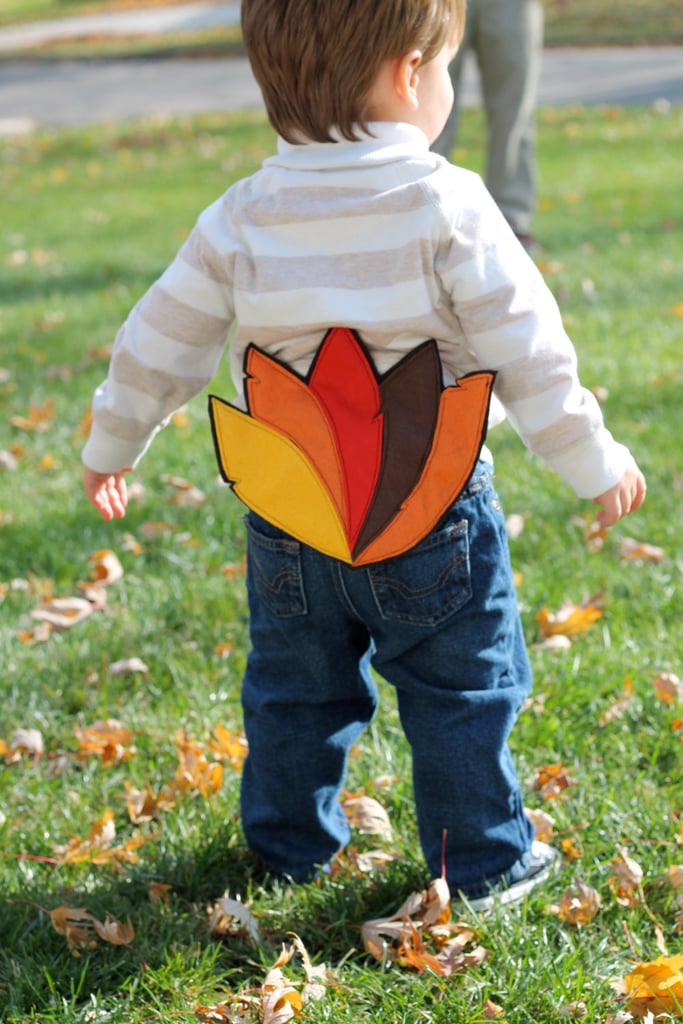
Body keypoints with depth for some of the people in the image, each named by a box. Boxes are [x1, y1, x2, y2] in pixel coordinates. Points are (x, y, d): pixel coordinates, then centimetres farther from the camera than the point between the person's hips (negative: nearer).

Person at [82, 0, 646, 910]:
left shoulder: (241, 220, -4)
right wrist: (595, 464, -2)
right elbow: (528, 352, -13)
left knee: (296, 687, 21)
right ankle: (484, 860, 20)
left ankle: (291, 843, 35)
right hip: (431, 522, -3)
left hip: (288, 525, 4)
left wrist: (112, 445, 20)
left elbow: (162, 343, 5)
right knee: (462, 690, 12)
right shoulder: (447, 207, -14)